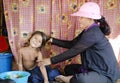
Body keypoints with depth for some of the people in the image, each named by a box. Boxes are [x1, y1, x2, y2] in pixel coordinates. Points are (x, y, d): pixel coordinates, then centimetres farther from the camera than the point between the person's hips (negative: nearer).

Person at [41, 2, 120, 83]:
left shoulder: (93, 33, -24)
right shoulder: (89, 31, 7)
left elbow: (74, 51, -24)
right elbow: (71, 44, 10)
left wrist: (51, 60, -18)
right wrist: (52, 40, 4)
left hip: (107, 74, -10)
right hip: (95, 69, 10)